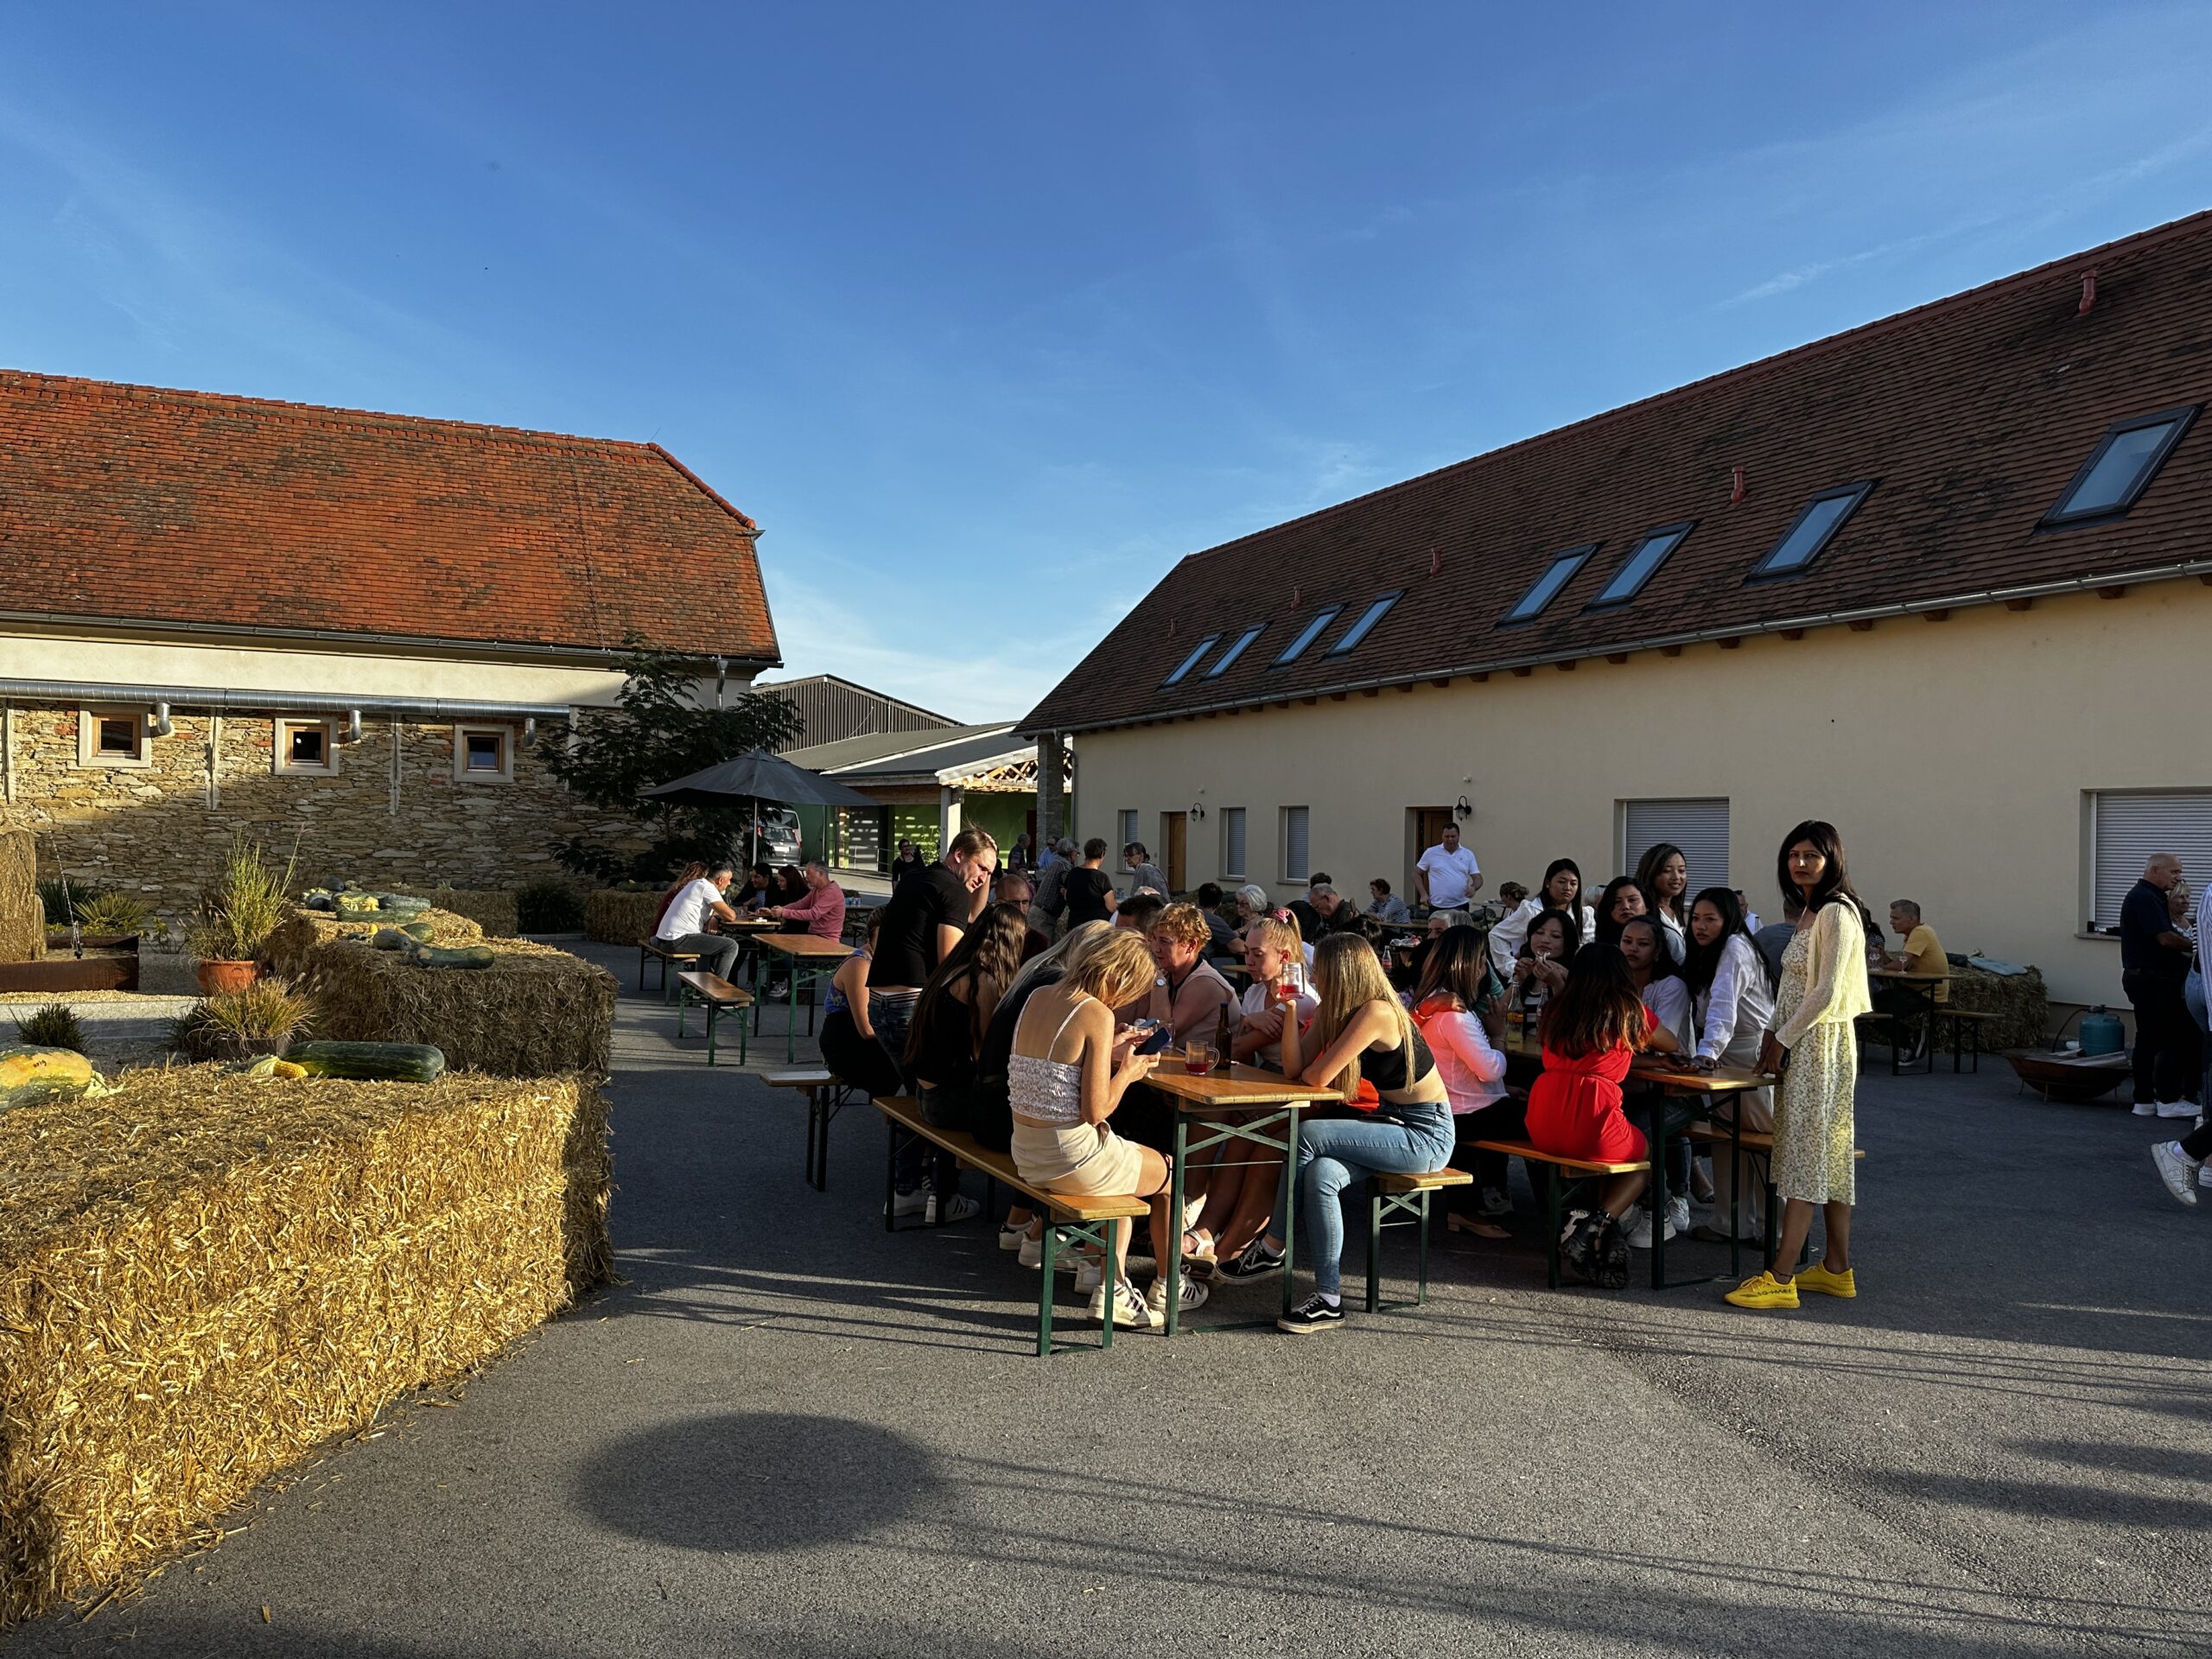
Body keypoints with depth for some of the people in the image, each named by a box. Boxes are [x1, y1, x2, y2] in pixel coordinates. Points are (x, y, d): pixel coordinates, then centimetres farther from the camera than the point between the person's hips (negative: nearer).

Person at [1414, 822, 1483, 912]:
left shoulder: (1468, 854, 6)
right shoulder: (1431, 853, 2)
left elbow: (1478, 878, 5)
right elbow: (1416, 874, 7)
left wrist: (1473, 887, -18)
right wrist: (1423, 894, -6)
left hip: (1461, 906, 1)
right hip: (1437, 907, -1)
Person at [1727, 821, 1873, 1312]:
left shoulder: (1837, 913, -14)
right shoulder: (1810, 912, 16)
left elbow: (1825, 993, -19)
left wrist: (1783, 1041, -13)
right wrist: (1774, 1035, 11)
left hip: (1820, 1043, -10)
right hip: (1801, 1043, 10)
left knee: (1804, 1153, -9)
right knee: (1830, 1153, 12)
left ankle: (1779, 1278, -9)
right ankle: (1836, 1269, 18)